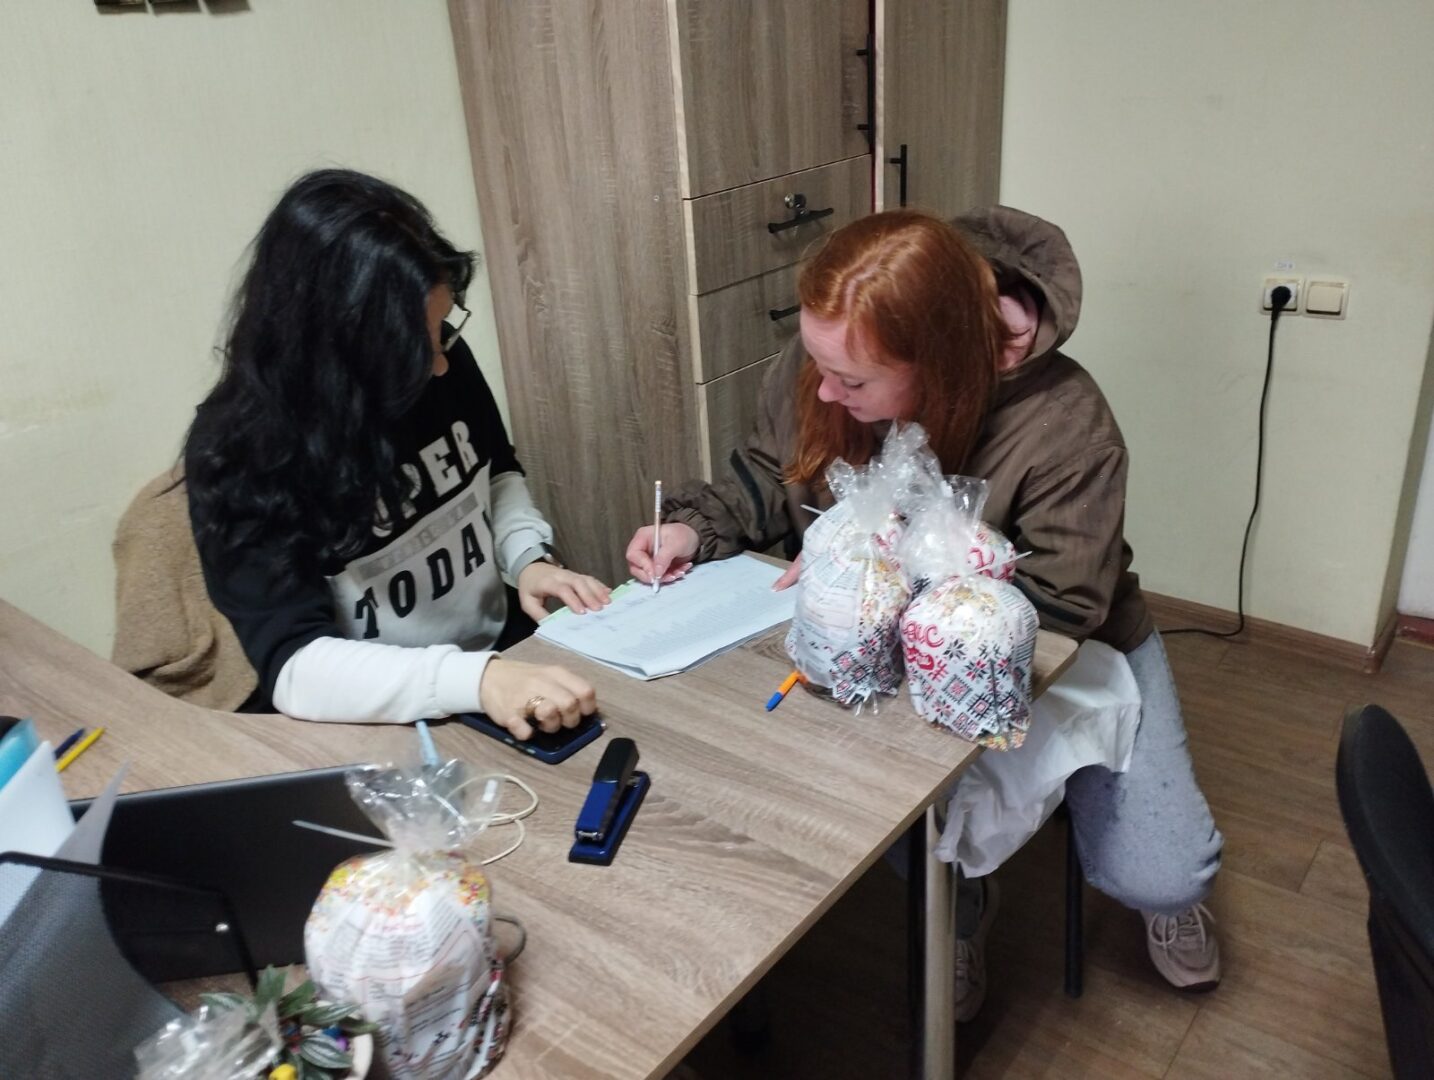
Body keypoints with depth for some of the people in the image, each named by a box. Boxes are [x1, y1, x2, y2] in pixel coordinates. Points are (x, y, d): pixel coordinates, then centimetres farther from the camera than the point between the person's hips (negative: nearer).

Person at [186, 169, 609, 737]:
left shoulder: (444, 362, -7)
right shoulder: (239, 452, -20)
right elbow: (294, 665, -27)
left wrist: (528, 557, -6)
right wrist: (477, 678, -39)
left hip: (501, 652, 5)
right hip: (373, 723, -5)